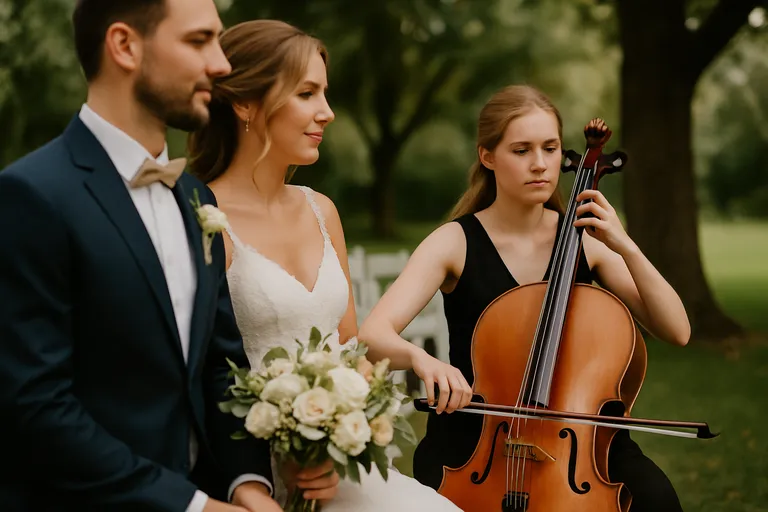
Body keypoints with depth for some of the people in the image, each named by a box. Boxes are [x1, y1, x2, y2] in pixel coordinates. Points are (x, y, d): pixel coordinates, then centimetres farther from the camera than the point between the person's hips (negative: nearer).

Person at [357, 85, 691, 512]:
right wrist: (419, 357, -41)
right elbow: (373, 335, -18)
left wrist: (626, 248, -17)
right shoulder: (455, 243, -6)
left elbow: (677, 331, -4)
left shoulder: (585, 238, 1)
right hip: (473, 437, -2)